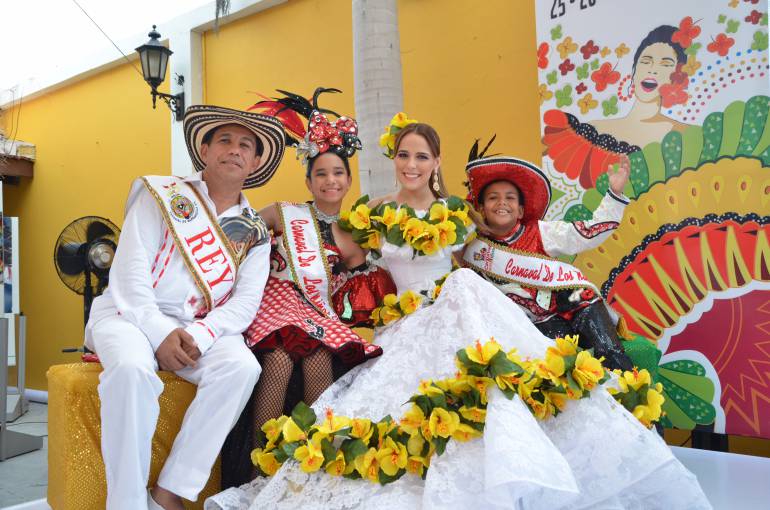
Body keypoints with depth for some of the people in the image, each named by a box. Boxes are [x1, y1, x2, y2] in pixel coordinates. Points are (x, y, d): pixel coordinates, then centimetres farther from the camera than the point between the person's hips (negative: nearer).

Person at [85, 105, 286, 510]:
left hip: (200, 328, 3)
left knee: (241, 366, -27)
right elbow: (129, 272, -7)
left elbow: (245, 302, -1)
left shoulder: (254, 232, 10)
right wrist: (161, 332, -19)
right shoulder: (164, 196, 3)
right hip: (130, 314, -2)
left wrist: (199, 336, -19)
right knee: (132, 368, -34)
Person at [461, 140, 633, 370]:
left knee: (612, 356, -9)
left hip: (578, 304, 0)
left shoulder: (541, 232, -2)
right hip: (540, 323, 0)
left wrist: (615, 193, -17)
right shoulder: (475, 252, 0)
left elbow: (590, 233, -10)